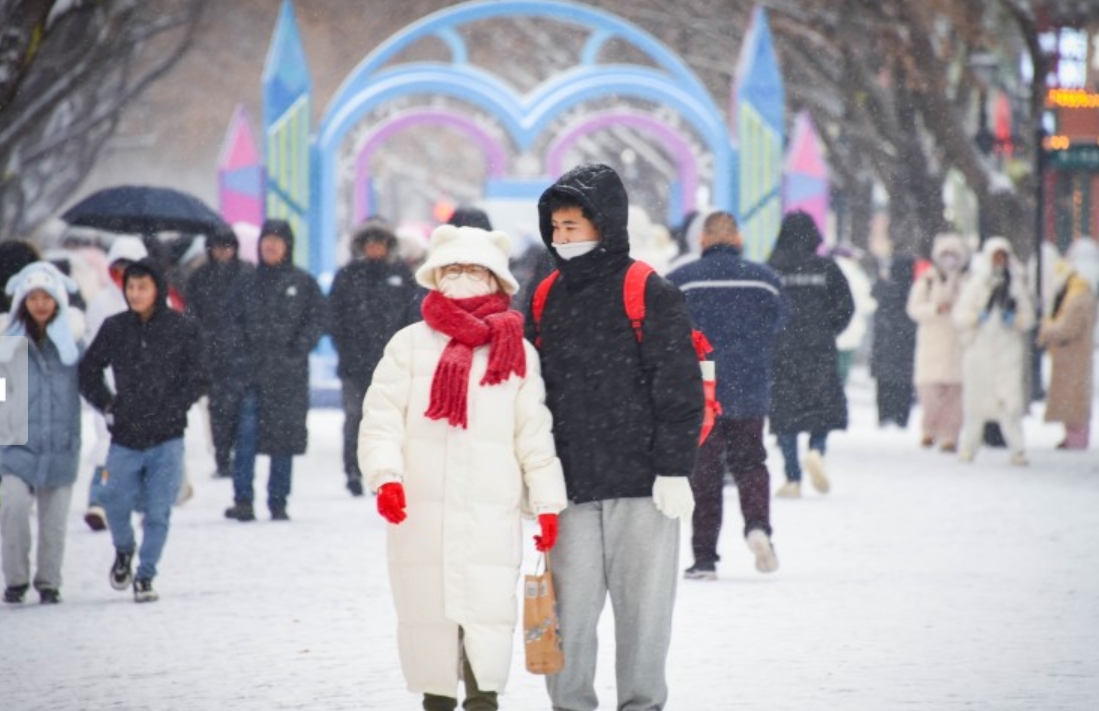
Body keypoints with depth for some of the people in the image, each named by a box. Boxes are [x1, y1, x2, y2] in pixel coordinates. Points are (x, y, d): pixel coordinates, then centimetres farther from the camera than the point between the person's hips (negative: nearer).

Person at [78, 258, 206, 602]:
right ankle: (124, 551, 31)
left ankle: (145, 576, 13)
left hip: (166, 439, -2)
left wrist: (169, 411, -10)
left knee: (158, 512, -2)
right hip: (125, 438, 2)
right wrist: (106, 405, 3)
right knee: (115, 502, 0)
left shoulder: (183, 329, -4)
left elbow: (196, 380, -1)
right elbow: (88, 371, 14)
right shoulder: (114, 328, 2)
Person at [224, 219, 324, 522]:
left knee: (284, 439, 3)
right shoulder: (248, 280, 9)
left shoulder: (303, 283, 6)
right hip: (251, 371, 0)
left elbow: (316, 320, 4)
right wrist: (238, 351, -3)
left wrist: (299, 348, -9)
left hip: (287, 372, 0)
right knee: (246, 433, -11)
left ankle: (278, 503, 10)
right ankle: (243, 500, -12)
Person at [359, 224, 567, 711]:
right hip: (421, 509, 1)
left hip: (491, 512, -1)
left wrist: (547, 502, 4)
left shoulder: (516, 351, 9)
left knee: (488, 611, -10)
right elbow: (382, 419, 2)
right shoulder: (410, 344, 8)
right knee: (427, 611, 4)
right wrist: (386, 476, -13)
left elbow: (534, 433, 9)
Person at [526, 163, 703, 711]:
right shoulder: (548, 298, 12)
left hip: (640, 481, -4)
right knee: (568, 608, 1)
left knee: (642, 605, 2)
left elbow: (679, 387, -7)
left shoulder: (648, 292, -4)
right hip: (571, 482, 4)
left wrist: (674, 469, -12)